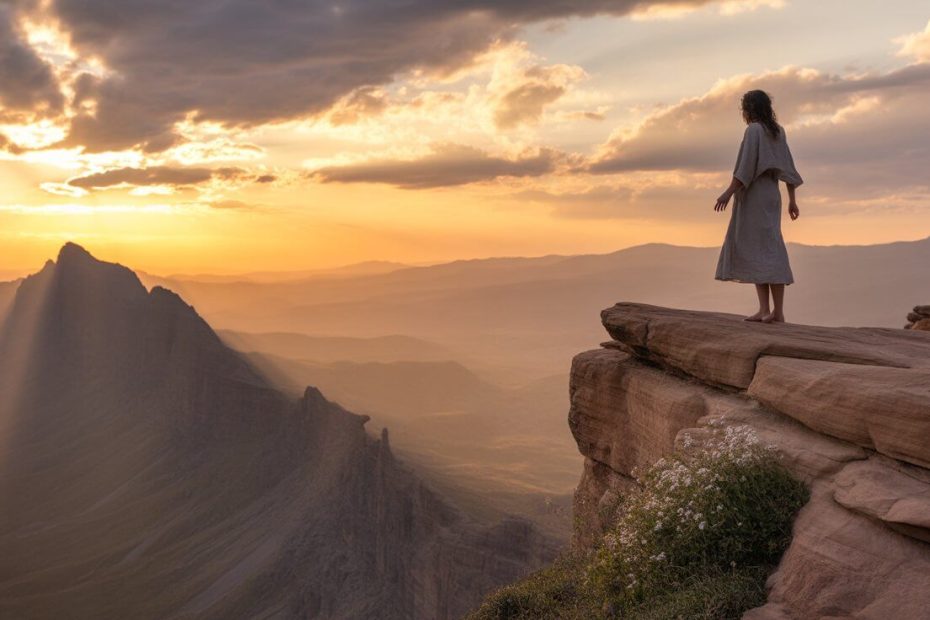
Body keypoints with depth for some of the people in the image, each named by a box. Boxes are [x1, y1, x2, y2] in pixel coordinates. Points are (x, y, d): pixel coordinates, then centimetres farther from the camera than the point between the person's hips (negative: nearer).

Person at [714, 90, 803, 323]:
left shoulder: (754, 130, -9)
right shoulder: (777, 131, 14)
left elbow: (746, 165, -18)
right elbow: (788, 166, 13)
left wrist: (728, 192, -17)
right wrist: (792, 200, 15)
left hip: (754, 196, -8)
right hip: (771, 195, 8)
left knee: (764, 251, -8)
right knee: (766, 250, 9)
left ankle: (776, 310, -11)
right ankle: (771, 309, 4)